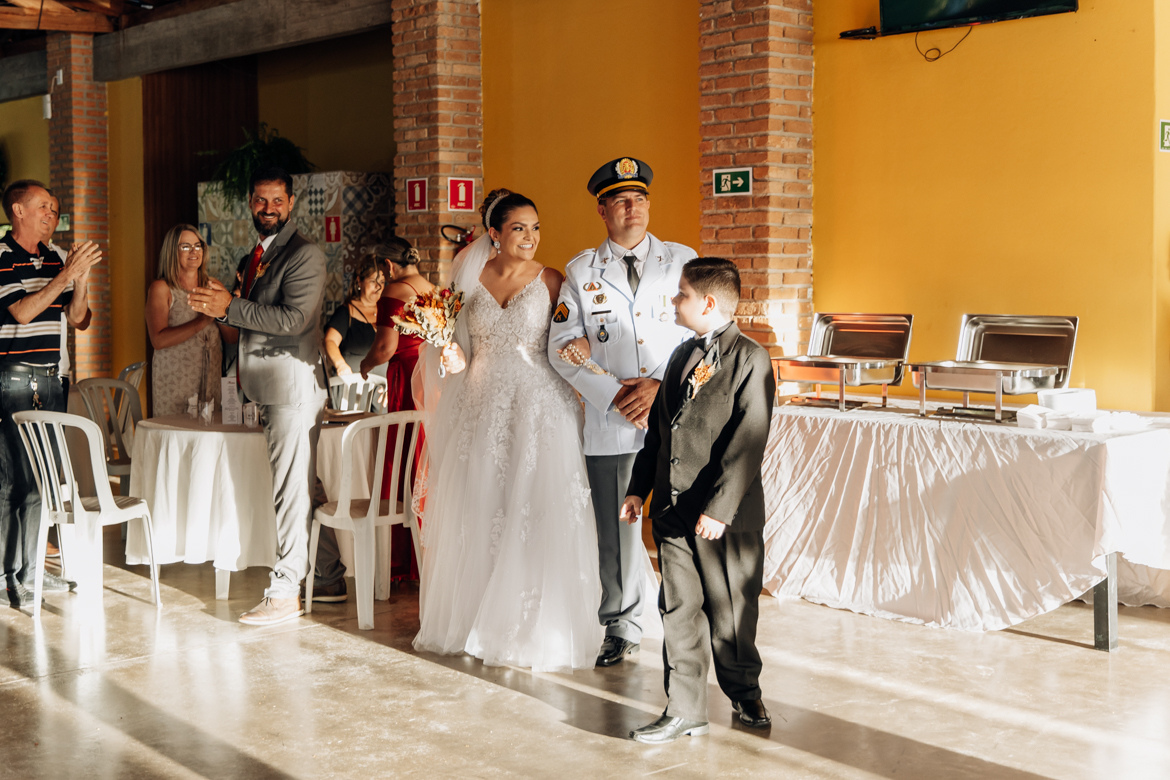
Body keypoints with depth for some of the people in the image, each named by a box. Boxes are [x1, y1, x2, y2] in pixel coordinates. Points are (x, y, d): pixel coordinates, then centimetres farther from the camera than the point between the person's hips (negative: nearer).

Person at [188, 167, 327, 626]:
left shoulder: (304, 255, -10)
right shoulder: (257, 256, 19)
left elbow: (293, 319, -21)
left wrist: (231, 307, -19)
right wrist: (222, 306, 4)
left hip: (293, 386, -9)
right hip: (269, 389, 9)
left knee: (292, 490, -7)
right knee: (297, 489, 12)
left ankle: (285, 593, -3)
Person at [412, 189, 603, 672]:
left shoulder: (550, 282, 1)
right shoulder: (471, 278, 8)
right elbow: (461, 344, 12)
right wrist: (454, 359, -7)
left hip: (538, 405, -3)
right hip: (482, 405, 3)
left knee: (534, 511, -5)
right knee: (478, 510, 6)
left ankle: (534, 628, 5)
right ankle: (477, 619, 19)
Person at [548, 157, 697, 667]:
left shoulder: (681, 260, 8)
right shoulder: (582, 271, 10)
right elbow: (563, 346, 3)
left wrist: (660, 385, -11)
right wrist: (613, 393, -9)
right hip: (609, 418, 1)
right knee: (615, 527, 6)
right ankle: (622, 628, 22)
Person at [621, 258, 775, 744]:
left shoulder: (750, 360, -10)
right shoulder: (682, 355, 13)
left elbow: (748, 442, -16)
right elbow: (658, 427, 18)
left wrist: (719, 507, -21)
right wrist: (639, 487, 12)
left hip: (726, 515, -6)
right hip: (672, 509, 6)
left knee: (730, 609, 8)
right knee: (678, 610, 6)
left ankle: (744, 693, 30)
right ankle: (685, 711, 13)